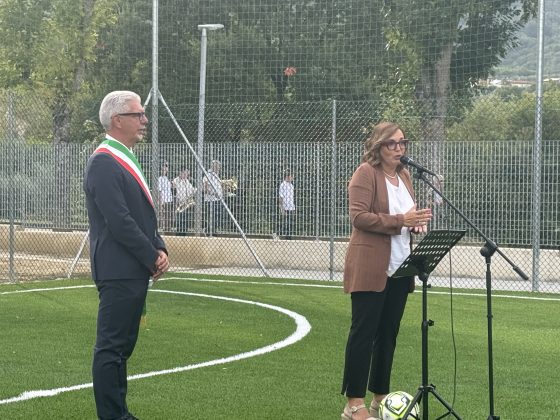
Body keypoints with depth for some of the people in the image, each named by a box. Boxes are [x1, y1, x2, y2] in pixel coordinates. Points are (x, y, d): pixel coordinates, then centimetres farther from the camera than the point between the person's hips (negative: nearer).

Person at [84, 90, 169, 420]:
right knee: (112, 347, -5)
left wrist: (160, 249, 5)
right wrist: (153, 257, -12)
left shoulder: (126, 160, 17)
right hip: (118, 272, -10)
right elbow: (120, 222, -20)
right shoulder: (104, 164, -15)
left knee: (122, 345, 15)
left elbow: (144, 215, 20)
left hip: (135, 271, 10)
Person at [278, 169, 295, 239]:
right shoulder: (283, 185, -10)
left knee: (291, 225, 7)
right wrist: (282, 209, -18)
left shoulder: (291, 185, 15)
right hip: (285, 209, -8)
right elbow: (280, 198, -13)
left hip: (291, 208, 8)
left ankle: (289, 238, 12)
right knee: (285, 225, -7)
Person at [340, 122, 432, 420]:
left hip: (399, 268, 8)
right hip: (370, 269, -8)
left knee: (388, 333, 11)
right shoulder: (366, 173, -8)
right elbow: (358, 216, -17)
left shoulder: (403, 175, 16)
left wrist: (417, 221, 3)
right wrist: (400, 221, -23)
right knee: (364, 333, -6)